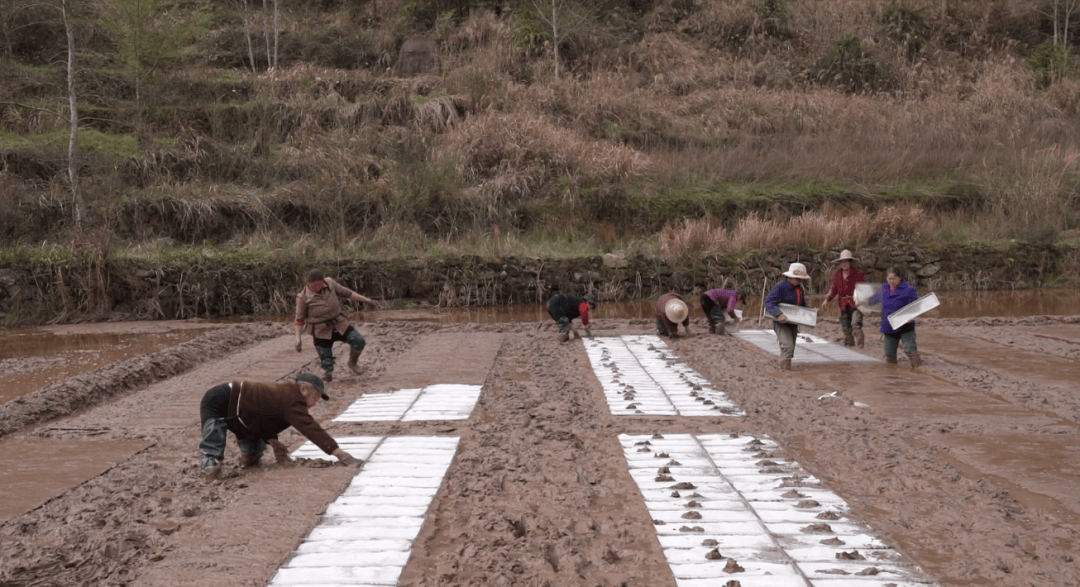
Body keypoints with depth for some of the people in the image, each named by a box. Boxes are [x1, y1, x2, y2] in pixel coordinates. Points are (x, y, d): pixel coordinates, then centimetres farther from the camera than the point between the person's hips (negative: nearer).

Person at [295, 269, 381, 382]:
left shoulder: (330, 283, -5)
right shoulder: (303, 297, -14)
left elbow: (347, 293, 5)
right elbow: (299, 319, -8)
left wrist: (366, 300, 4)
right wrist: (298, 339, -13)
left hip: (339, 323, 4)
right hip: (321, 331, -4)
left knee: (359, 342, -9)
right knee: (327, 365, -6)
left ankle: (352, 363, 21)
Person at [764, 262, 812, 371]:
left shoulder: (800, 289, 11)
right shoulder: (780, 287, -15)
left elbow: (802, 305, 25)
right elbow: (769, 302, -22)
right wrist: (778, 314, -35)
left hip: (793, 323, 8)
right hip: (781, 322, -8)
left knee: (791, 348, 14)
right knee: (787, 346, -20)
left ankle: (786, 369, 26)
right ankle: (785, 369, -17)